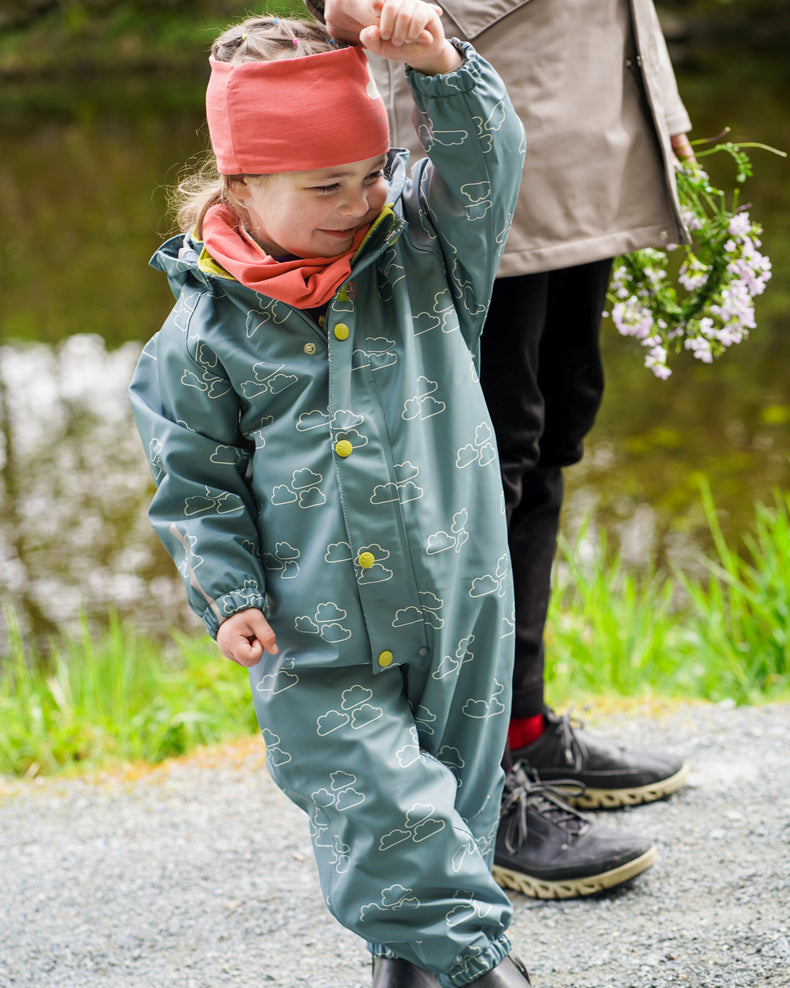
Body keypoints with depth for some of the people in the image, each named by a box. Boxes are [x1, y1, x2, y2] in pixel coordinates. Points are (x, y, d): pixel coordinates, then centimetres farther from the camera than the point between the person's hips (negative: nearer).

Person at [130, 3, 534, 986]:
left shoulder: (424, 252, 1)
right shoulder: (207, 325, -5)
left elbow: (485, 159, -12)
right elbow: (192, 473, 1)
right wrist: (227, 591, -5)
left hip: (456, 599, 2)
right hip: (315, 635, -2)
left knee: (452, 785, 11)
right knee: (380, 793, -8)